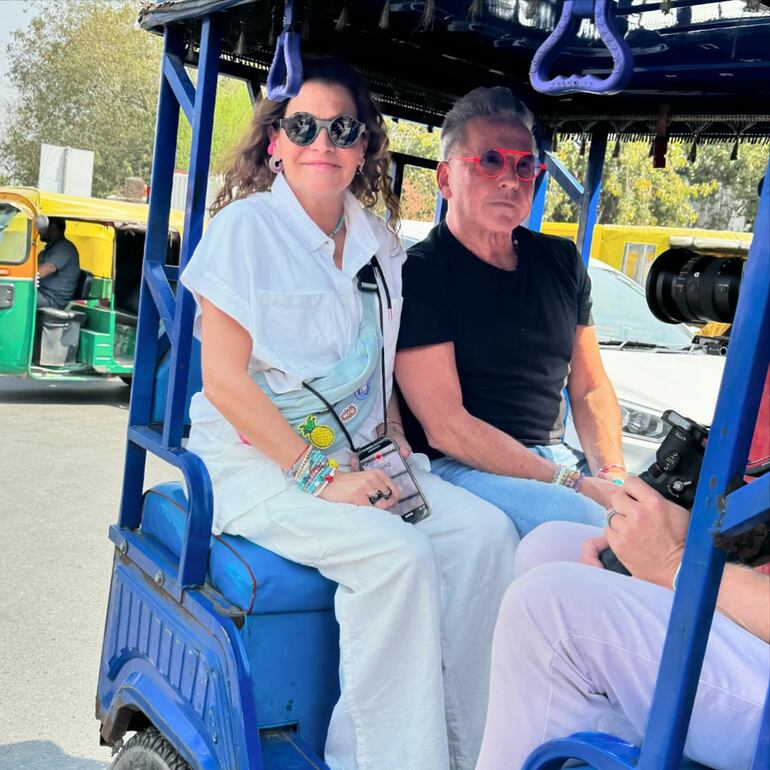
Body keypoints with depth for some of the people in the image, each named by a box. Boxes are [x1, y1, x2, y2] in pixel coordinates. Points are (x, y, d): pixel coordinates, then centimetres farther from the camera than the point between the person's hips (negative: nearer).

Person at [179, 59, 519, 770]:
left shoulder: (378, 243, 12)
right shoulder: (246, 226, -7)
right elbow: (224, 379, -14)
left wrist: (393, 442, 3)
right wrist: (318, 478, -19)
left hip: (357, 453, 6)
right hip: (258, 458, -6)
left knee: (485, 530, -15)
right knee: (399, 554, -28)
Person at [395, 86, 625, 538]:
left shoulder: (561, 261, 13)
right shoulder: (420, 274, -9)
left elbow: (590, 388, 16)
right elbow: (445, 428, -15)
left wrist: (613, 473, -4)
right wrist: (572, 483, -17)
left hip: (556, 457, 7)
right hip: (458, 467, -6)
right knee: (590, 521, -32)